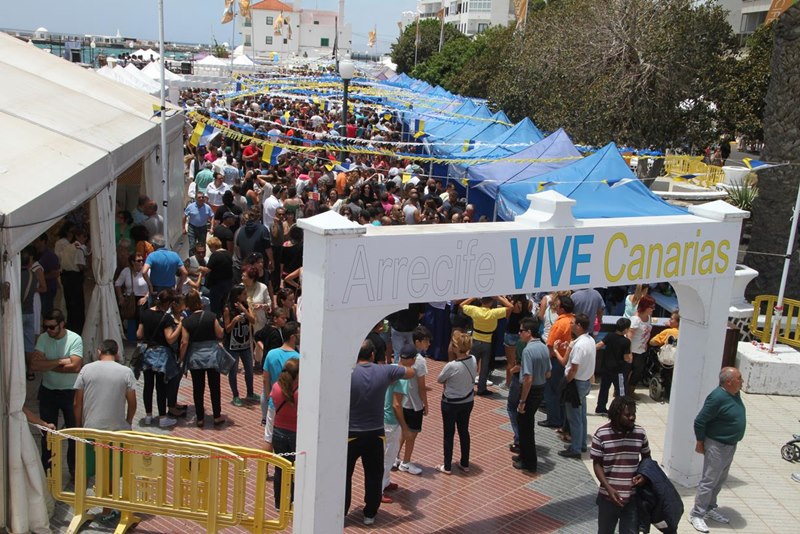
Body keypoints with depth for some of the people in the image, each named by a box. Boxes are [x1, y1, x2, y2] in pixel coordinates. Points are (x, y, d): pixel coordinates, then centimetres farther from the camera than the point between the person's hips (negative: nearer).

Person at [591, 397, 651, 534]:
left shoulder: (640, 433, -4)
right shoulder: (601, 434, -13)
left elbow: (646, 458, 11)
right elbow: (597, 464, -8)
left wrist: (644, 475, -9)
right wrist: (609, 488, -18)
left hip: (633, 497, 1)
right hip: (608, 496, -1)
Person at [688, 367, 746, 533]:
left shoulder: (735, 394, 1)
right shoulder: (718, 398, -26)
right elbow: (699, 421, -22)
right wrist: (700, 442, -13)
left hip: (730, 445, 9)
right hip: (716, 446, -9)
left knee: (720, 480, 19)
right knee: (709, 481, -1)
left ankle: (710, 509, 33)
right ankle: (696, 514, 9)